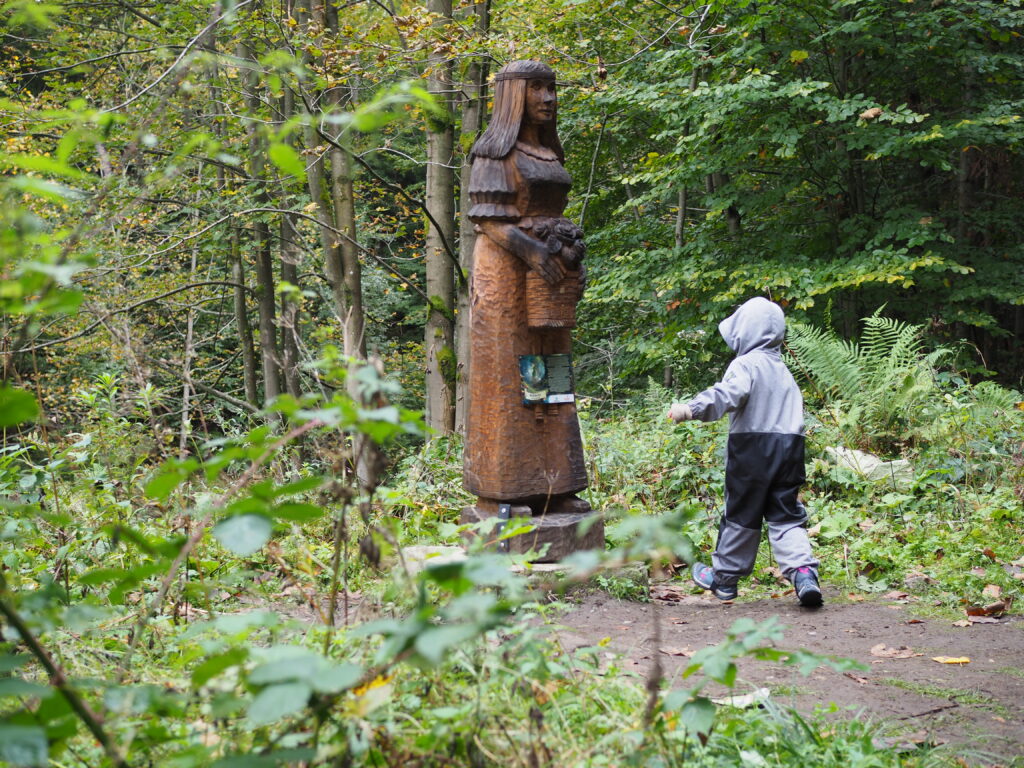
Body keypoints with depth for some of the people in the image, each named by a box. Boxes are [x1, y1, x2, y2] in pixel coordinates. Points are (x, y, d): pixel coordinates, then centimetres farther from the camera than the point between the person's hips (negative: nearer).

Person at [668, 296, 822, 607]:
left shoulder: (746, 364, -8)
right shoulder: (782, 369, 17)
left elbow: (727, 395, -27)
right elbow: (795, 408, 22)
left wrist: (692, 409, -39)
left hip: (752, 449, -6)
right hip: (789, 447, 6)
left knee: (741, 514, 6)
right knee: (786, 515, 6)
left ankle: (724, 577, 20)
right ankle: (802, 569, -14)